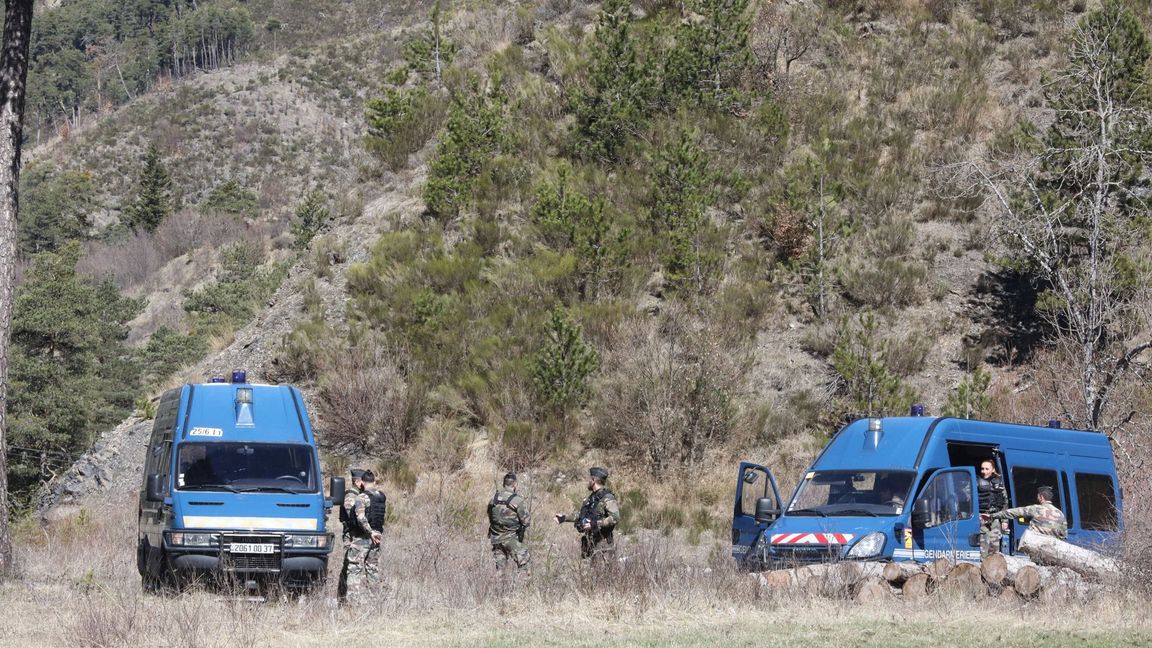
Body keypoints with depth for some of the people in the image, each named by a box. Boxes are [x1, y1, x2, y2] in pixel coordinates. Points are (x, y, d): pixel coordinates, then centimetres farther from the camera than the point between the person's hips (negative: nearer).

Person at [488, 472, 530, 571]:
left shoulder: (494, 498, 3)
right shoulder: (518, 501, -15)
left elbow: (489, 516, 11)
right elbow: (525, 522, -12)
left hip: (495, 537, 6)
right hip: (510, 538, -6)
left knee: (500, 564, 16)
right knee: (523, 562, 0)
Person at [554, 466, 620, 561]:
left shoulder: (607, 498, -13)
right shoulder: (591, 498, 16)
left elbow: (615, 518, -25)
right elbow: (581, 515, 31)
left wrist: (595, 524, -29)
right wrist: (564, 518, 28)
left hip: (601, 542, -9)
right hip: (588, 542, 9)